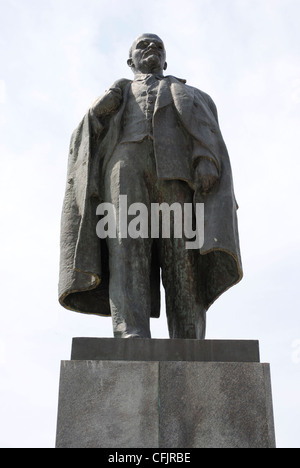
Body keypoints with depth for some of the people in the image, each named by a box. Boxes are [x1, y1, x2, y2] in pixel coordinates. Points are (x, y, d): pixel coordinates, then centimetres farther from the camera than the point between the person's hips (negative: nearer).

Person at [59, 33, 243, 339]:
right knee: (127, 246, -26)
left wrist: (207, 163, -6)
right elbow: (86, 139, 23)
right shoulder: (115, 95, 39)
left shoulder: (188, 95, 37)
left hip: (177, 166, 0)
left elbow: (208, 133, 15)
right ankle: (131, 337, -43)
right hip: (126, 160, 0)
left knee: (183, 257, -20)